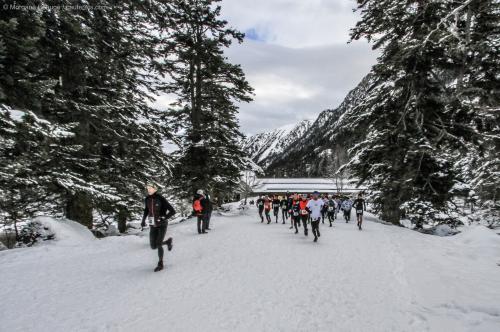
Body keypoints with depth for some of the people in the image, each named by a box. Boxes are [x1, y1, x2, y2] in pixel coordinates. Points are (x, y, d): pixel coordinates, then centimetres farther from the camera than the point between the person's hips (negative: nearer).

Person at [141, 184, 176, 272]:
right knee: (153, 246, 3)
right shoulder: (147, 199, 0)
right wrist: (143, 220, 5)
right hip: (153, 226, 5)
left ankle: (160, 264, 8)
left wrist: (163, 218, -23)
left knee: (158, 244, -12)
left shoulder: (161, 199, -16)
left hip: (162, 225, -5)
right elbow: (146, 210, 19)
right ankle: (168, 241, 31)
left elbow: (172, 211, -15)